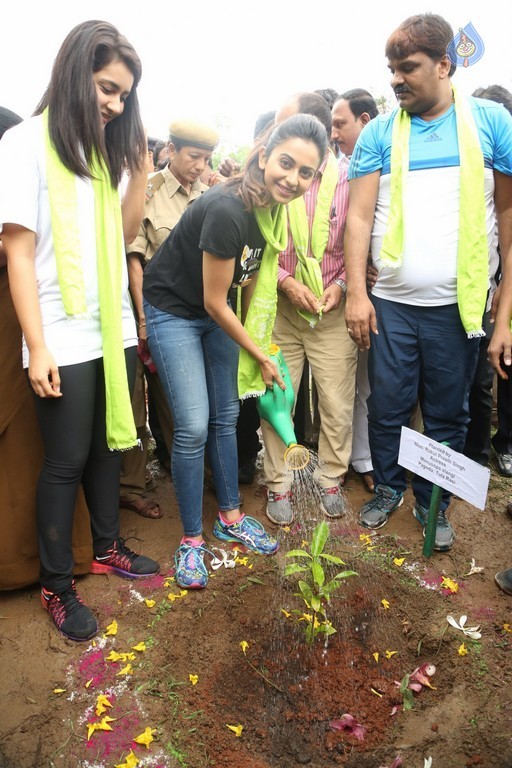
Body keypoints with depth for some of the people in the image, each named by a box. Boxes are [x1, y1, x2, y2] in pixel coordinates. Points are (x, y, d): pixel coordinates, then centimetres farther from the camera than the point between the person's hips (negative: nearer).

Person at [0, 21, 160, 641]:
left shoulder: (101, 148, 13)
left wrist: (140, 169, 1)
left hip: (114, 329, 6)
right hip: (64, 339, -6)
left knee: (109, 445, 14)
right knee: (66, 461, 1)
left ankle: (106, 548, 33)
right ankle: (56, 585, 18)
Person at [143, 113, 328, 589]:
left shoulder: (273, 206, -6)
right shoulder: (226, 210, -30)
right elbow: (214, 302, -22)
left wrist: (257, 344, 6)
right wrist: (259, 354, -10)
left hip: (216, 312, 8)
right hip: (173, 310, -7)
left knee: (225, 417, 12)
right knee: (193, 427, -9)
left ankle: (230, 518, 29)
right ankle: (191, 540, 10)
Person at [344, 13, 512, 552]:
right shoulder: (380, 133, 4)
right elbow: (359, 215, 0)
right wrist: (356, 293, -8)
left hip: (458, 304, 0)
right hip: (392, 303, 1)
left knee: (447, 415, 9)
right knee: (387, 407, 8)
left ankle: (432, 503, 29)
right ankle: (388, 488, 32)